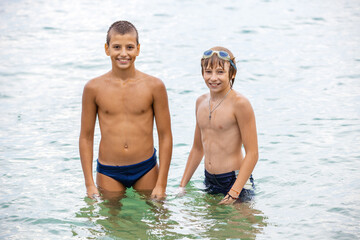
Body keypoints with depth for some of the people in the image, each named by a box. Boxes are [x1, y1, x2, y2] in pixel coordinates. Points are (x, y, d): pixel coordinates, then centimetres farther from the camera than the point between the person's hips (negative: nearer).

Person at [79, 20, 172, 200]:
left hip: (146, 170, 0)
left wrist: (161, 184, -4)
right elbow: (86, 137, 3)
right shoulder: (94, 88, -3)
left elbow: (165, 136, 0)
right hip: (108, 174, 0)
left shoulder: (154, 86, -4)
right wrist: (89, 184, -2)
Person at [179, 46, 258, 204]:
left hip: (236, 179, -6)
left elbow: (252, 153, -15)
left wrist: (234, 193, -21)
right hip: (209, 180, 6)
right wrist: (182, 185, 16)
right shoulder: (201, 102, 8)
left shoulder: (239, 103, -13)